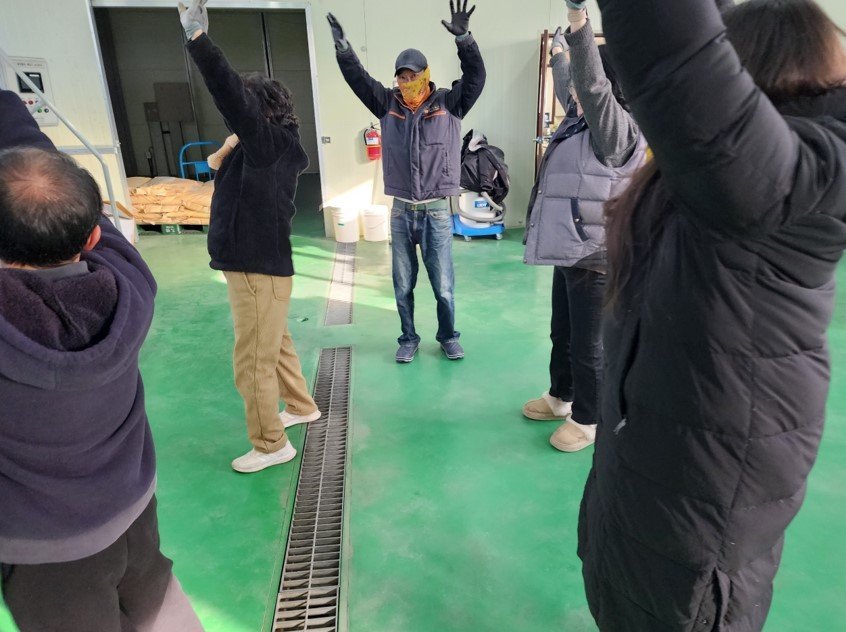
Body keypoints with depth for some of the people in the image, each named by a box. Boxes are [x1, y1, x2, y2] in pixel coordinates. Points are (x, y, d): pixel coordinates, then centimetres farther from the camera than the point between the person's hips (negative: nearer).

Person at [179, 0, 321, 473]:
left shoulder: (269, 142, -15)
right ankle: (302, 407, 41)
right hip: (260, 264, 10)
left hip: (260, 269, -10)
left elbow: (231, 94, -27)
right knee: (277, 347, 23)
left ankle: (272, 445, 13)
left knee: (253, 363, 0)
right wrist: (231, 152, 4)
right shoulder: (271, 149, 11)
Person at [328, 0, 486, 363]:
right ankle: (408, 339, 27)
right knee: (403, 285, 11)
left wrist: (463, 38, -26)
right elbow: (358, 79, 1)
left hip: (436, 210, -2)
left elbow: (475, 77, -12)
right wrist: (342, 48, -15)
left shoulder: (449, 104, -1)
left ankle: (448, 337, 26)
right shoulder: (388, 105, 6)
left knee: (443, 284, 6)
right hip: (401, 210, 3)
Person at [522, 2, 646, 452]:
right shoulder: (581, 121, 13)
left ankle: (587, 420, 20)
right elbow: (570, 89, 33)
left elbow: (593, 87, -30)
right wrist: (559, 51, 47)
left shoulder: (619, 128, -12)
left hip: (595, 258, -9)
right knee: (562, 335, 22)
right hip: (568, 252, 10)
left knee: (588, 346, 3)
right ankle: (560, 397, 40)